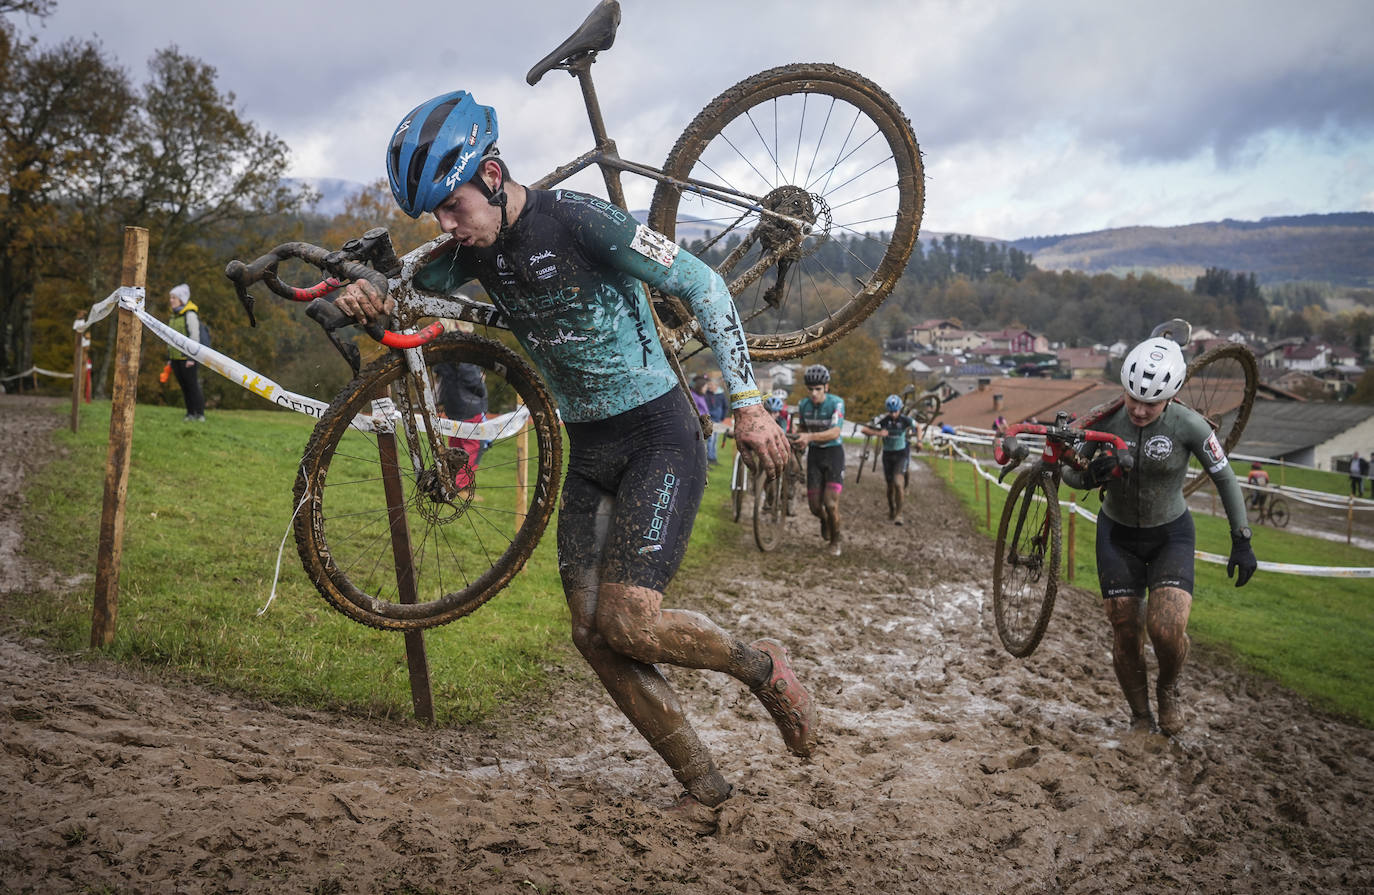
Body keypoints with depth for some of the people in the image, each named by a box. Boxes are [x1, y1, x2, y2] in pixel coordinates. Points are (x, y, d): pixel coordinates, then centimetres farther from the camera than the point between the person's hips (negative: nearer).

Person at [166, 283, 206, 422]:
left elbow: (195, 337, -13)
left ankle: (200, 414, -4)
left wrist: (191, 357, -18)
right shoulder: (174, 315, 17)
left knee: (193, 385, -7)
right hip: (175, 357, 8)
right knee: (183, 386, 9)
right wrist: (169, 358, 19)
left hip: (187, 357, -8)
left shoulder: (190, 314, -9)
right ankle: (190, 413, 14)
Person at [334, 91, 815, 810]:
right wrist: (364, 294, -13)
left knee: (630, 621, -19)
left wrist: (747, 403, -15)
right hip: (586, 450, 7)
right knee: (593, 634, 0)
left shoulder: (581, 222, -19)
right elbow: (402, 287, 13)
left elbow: (704, 287, -15)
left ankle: (763, 667, 10)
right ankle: (703, 786, 14)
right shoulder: (476, 249, 1)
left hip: (658, 435, -7)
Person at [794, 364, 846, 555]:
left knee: (831, 503, -13)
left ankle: (835, 541, 12)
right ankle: (824, 521, 38)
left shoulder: (836, 403, -19)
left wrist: (810, 437, -43)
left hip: (833, 452, -3)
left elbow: (835, 432, -30)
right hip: (814, 453, 3)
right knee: (814, 505, 0)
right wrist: (798, 439, -9)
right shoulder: (803, 405, -6)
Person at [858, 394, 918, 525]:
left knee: (898, 483, -19)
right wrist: (878, 433, -31)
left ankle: (898, 514, -10)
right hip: (888, 454, 1)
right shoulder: (883, 419, -15)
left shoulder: (906, 420, -13)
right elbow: (863, 429, -16)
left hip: (901, 453, -1)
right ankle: (891, 510, 35)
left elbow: (917, 427, 9)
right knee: (890, 485, 9)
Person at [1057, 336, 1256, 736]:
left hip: (1171, 534, -2)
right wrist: (1090, 478, -31)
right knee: (1125, 635, 0)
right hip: (1117, 534, 2)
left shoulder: (1188, 425, -21)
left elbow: (1224, 478, -8)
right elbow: (1068, 471, -7)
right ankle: (1140, 717, 23)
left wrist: (1242, 541, -8)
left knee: (1166, 628, -20)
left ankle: (1168, 689, 14)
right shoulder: (1106, 420, -17)